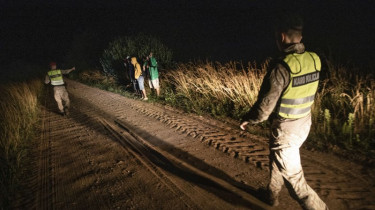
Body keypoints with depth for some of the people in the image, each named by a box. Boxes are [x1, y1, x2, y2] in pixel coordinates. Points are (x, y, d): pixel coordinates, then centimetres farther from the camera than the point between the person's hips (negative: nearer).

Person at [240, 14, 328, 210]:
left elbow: (265, 105, -21)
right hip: (304, 123, 9)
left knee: (294, 178, 7)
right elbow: (304, 93, 9)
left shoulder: (281, 66, -25)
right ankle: (272, 194, 49)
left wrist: (248, 120, -3)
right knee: (276, 158, 29)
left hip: (285, 129, -8)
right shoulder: (314, 60, -3)